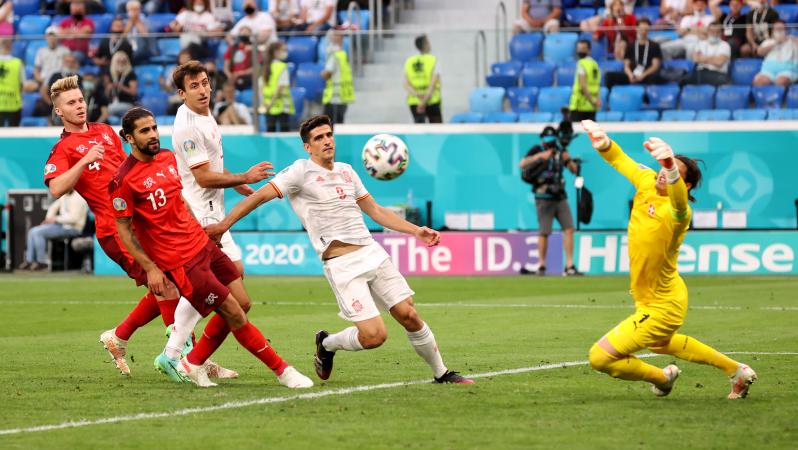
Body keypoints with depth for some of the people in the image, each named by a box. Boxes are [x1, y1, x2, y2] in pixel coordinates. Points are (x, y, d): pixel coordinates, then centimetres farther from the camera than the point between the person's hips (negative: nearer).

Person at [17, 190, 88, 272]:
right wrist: (48, 219, 5)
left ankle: (42, 262, -9)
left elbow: (74, 218, -26)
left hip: (71, 228, -10)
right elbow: (53, 207, 24)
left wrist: (55, 219, -17)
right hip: (61, 224, 10)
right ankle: (29, 261, 0)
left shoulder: (78, 197, -19)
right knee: (32, 232, 1)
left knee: (38, 232, -21)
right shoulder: (64, 195, 11)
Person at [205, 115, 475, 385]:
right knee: (374, 336, -15)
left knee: (409, 316, -1)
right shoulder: (302, 171, -3)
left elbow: (375, 211, 24)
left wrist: (415, 230, 17)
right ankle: (327, 345, 15)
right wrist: (223, 225, -14)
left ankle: (441, 373, 17)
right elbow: (261, 196, -7)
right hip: (341, 264, -6)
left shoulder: (346, 171, 16)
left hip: (372, 252, 6)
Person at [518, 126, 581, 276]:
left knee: (569, 229, -5)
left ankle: (569, 266, -5)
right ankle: (541, 266, 8)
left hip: (560, 197, 4)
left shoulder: (560, 152, 11)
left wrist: (568, 160, -10)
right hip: (544, 198, -4)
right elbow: (523, 165, -17)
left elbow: (574, 169, 10)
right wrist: (540, 156, -26)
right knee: (544, 232, -4)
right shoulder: (537, 150, -1)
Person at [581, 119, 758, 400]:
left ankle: (662, 378, 18)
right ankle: (737, 371, 51)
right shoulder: (647, 182, -10)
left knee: (600, 357, -8)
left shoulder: (677, 212, -33)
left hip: (662, 308, -10)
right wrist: (603, 143, -27)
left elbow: (679, 198, -56)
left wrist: (671, 169, -79)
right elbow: (619, 160, -3)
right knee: (661, 344, 38)